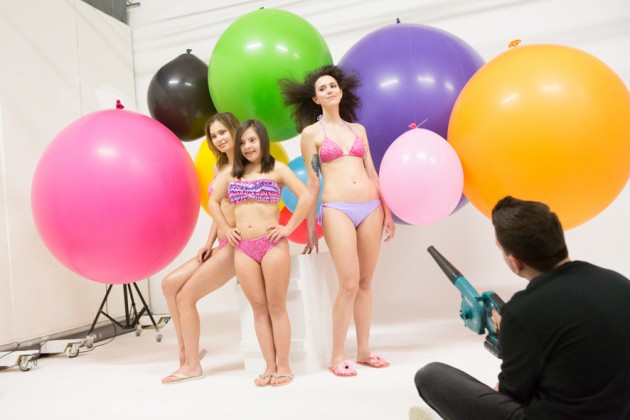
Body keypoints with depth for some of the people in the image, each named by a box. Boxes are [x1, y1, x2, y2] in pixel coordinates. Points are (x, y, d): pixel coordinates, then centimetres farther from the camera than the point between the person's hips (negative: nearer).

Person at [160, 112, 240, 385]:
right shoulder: (219, 167, 17)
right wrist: (209, 243, 10)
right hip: (221, 246, 8)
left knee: (186, 296, -7)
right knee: (170, 284, 2)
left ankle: (192, 365, 9)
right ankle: (186, 352, 11)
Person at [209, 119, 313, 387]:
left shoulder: (277, 169, 2)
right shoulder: (232, 174, 14)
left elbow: (306, 197, -6)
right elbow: (214, 202, 25)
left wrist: (288, 228, -9)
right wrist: (226, 229, 13)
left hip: (272, 245, -4)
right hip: (243, 248, 4)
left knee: (276, 307, 2)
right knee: (258, 308, 7)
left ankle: (284, 366, 12)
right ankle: (270, 366, 16)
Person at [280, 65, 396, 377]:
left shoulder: (358, 129, 16)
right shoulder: (311, 132, 6)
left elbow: (372, 173, 16)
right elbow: (312, 182, 4)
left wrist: (387, 212, 12)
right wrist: (310, 227, 3)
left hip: (371, 207, 4)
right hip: (337, 210, -4)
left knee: (365, 283, 7)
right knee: (349, 284, -10)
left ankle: (363, 351, 18)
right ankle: (337, 357, 4)